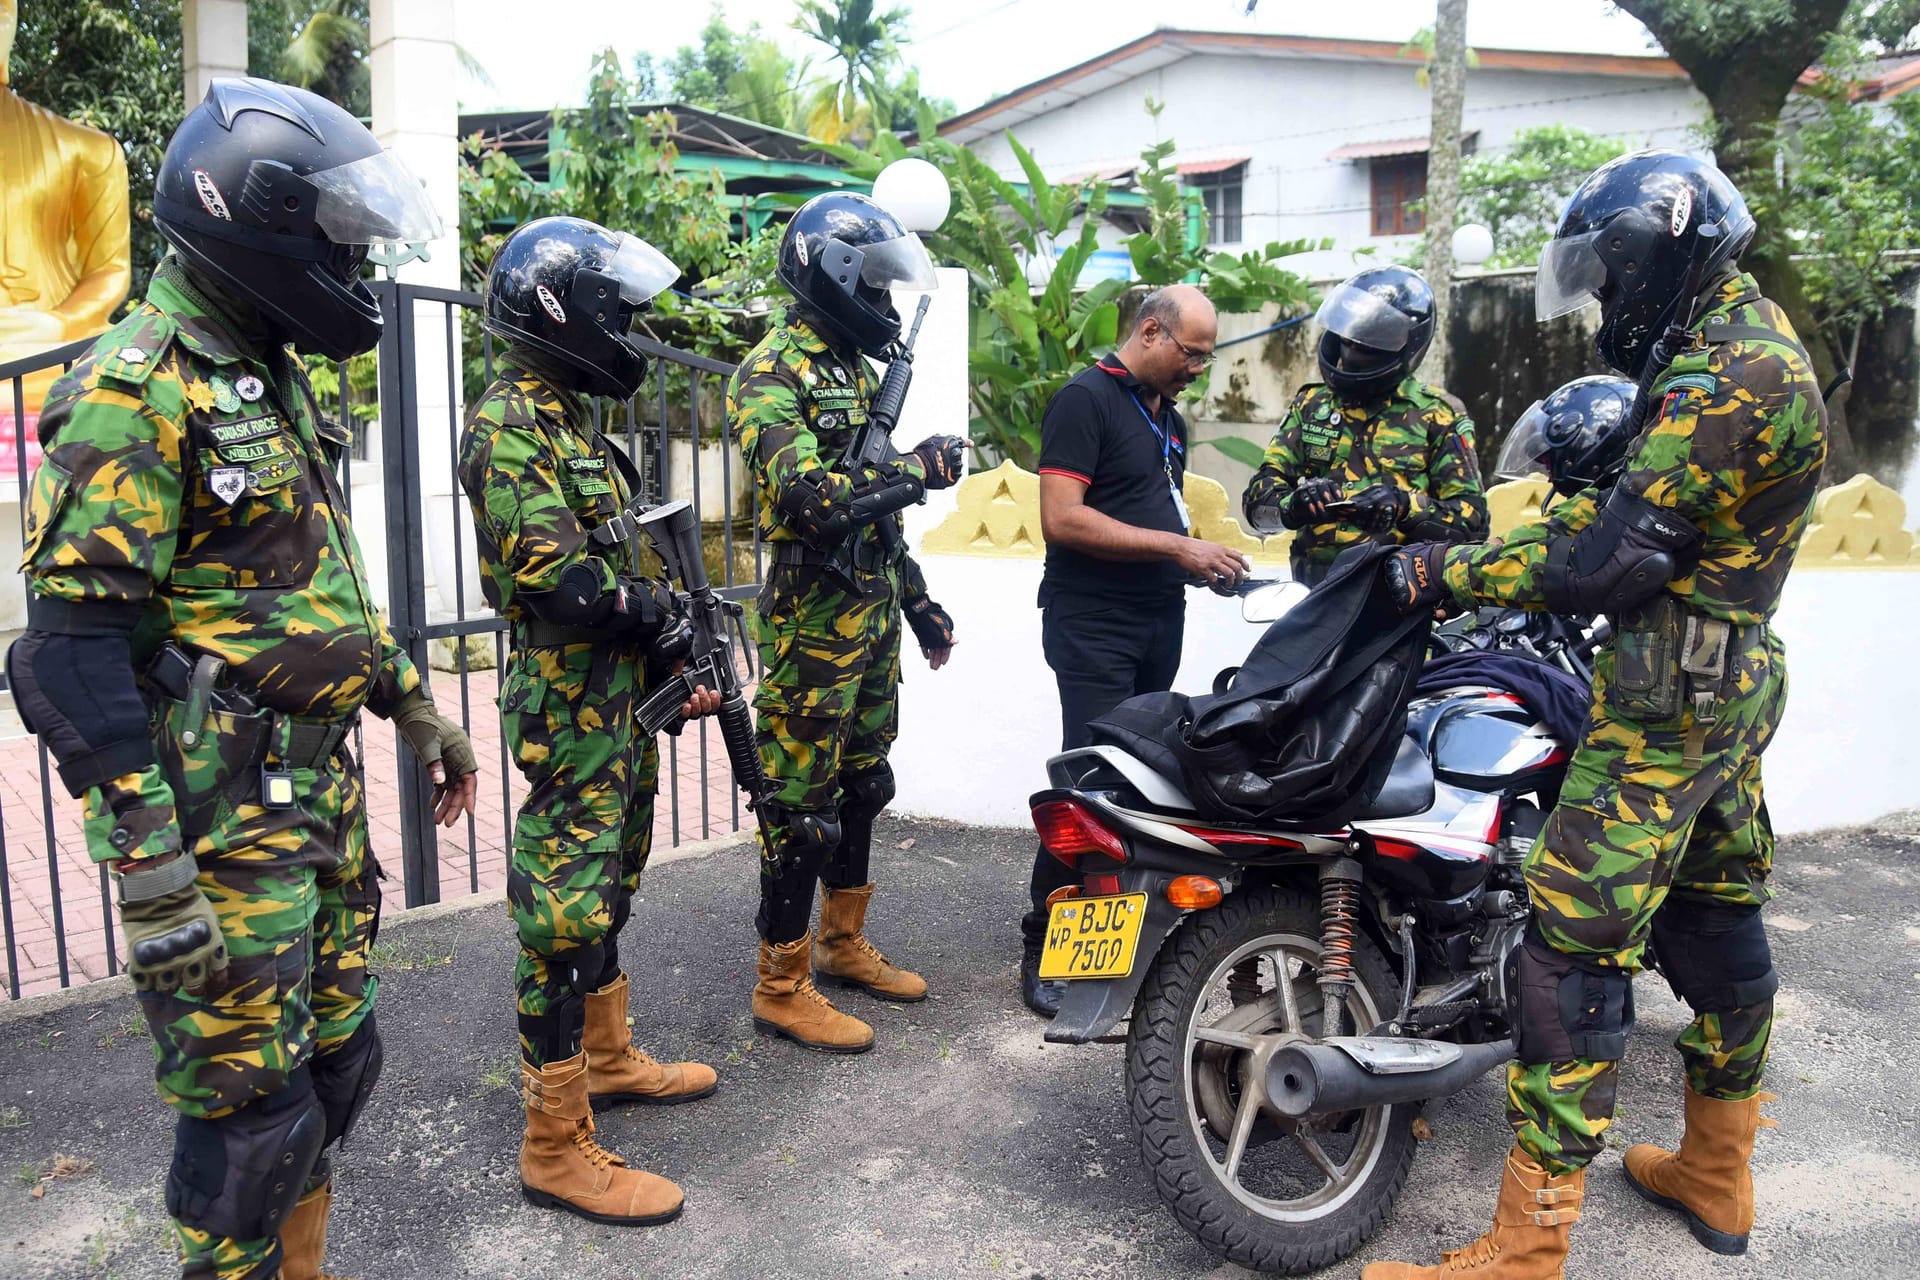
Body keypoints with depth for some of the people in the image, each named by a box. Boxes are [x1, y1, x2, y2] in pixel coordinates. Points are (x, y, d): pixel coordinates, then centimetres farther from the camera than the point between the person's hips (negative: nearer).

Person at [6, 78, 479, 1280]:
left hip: (320, 790, 9)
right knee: (251, 1106, 2)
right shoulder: (136, 393, -16)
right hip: (217, 818, -9)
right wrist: (149, 870, -22)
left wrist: (412, 701, 20)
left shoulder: (271, 377, 12)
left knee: (336, 1059, 18)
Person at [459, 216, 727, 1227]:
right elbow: (554, 577, -26)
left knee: (607, 889, 21)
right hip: (568, 705, -10)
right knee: (567, 916, -5)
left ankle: (607, 1060, 38)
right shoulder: (511, 424, -16)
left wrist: (673, 661, 12)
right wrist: (654, 611, -11)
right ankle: (557, 1148, 5)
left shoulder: (569, 417, 16)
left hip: (618, 696, 10)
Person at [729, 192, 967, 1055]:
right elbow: (810, 498, -27)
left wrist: (918, 600, 21)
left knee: (860, 788, 17)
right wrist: (918, 469, -19)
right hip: (812, 626, -9)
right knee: (801, 807, -2)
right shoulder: (771, 374, -13)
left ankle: (843, 945, 33)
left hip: (873, 620, 9)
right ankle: (781, 990, 11)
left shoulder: (855, 367, 16)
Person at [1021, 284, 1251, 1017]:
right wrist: (1175, 547, -18)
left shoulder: (1169, 419, 19)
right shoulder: (1085, 400, -9)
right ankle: (1042, 948, -2)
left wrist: (1203, 564, 9)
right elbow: (1062, 519, -19)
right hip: (1094, 625, -8)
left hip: (1160, 621, 9)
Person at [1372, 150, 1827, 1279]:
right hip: (1740, 677, 11)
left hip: (1670, 694, -11)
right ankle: (1718, 1173, 36)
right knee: (1716, 913, 19)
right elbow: (1633, 507, 17)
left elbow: (1607, 557, -24)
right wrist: (1482, 559, 10)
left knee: (1576, 949, -10)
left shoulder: (1724, 374, -18)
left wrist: (1447, 574, -14)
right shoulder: (1754, 336, 16)